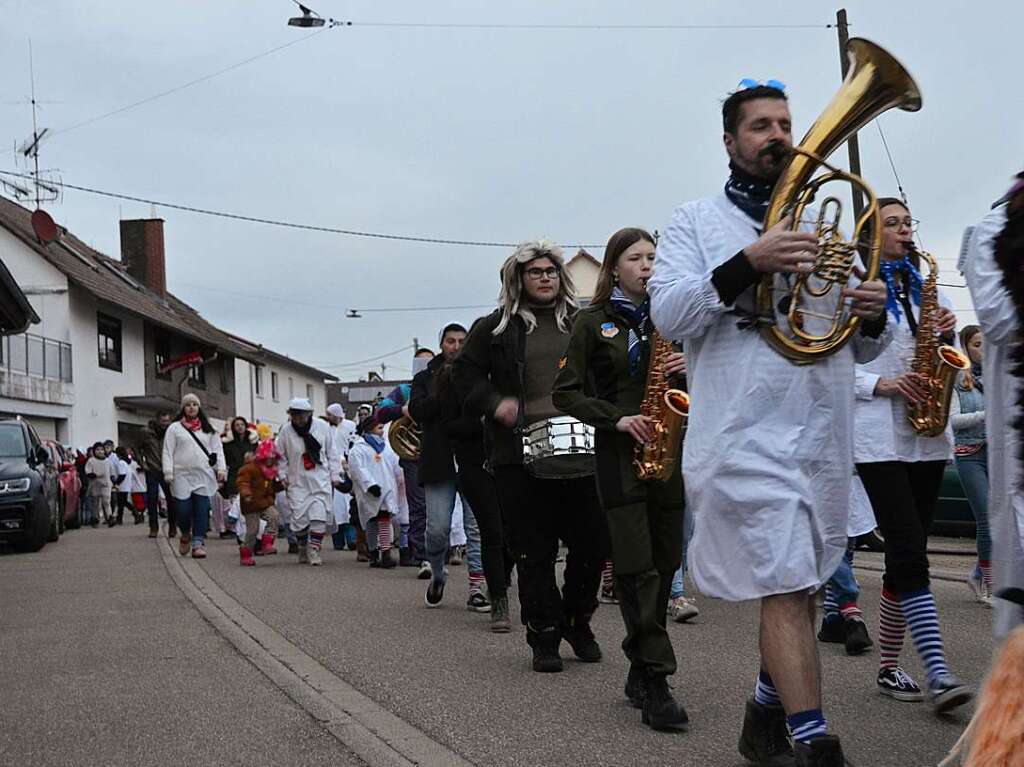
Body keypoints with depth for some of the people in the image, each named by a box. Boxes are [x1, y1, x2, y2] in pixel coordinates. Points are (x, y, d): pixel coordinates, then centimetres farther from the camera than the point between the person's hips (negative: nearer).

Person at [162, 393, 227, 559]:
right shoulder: (174, 428, 8)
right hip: (182, 476, -2)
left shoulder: (208, 429, 16)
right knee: (183, 510, -6)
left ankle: (198, 543, 0)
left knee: (201, 511, -4)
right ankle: (185, 535, 22)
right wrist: (168, 472, -8)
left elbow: (217, 450, 11)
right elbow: (167, 452, 3)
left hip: (204, 476, 2)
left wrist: (221, 469, -1)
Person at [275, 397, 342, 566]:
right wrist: (283, 476, 3)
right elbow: (281, 457, 9)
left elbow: (332, 452, 5)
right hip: (297, 481, 1)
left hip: (321, 480, -1)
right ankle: (302, 549, 19)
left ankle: (314, 549, -5)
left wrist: (335, 475, 4)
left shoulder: (322, 427, -3)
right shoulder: (286, 430, -2)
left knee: (319, 514, -11)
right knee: (299, 516, -1)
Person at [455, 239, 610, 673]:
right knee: (533, 551, 1)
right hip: (521, 455, -2)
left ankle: (578, 623, 24)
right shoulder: (496, 327, 7)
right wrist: (494, 403, -8)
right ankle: (544, 636, 12)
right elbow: (465, 373, 10)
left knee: (592, 542, 4)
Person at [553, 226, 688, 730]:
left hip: (669, 451, 4)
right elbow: (566, 393, -1)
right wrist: (618, 419, -14)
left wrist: (686, 369, -5)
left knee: (664, 565, 5)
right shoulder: (594, 322, 3)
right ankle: (655, 685, -13)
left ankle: (642, 672, 16)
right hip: (620, 453, -4)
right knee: (637, 569, -11)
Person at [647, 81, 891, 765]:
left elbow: (861, 350, 20)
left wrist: (873, 316, -5)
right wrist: (748, 263, -22)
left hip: (825, 438, 5)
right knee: (786, 587, -11)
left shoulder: (822, 226, 20)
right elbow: (668, 314, -9)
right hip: (748, 435, -5)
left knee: (799, 587, 12)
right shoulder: (697, 223, 7)